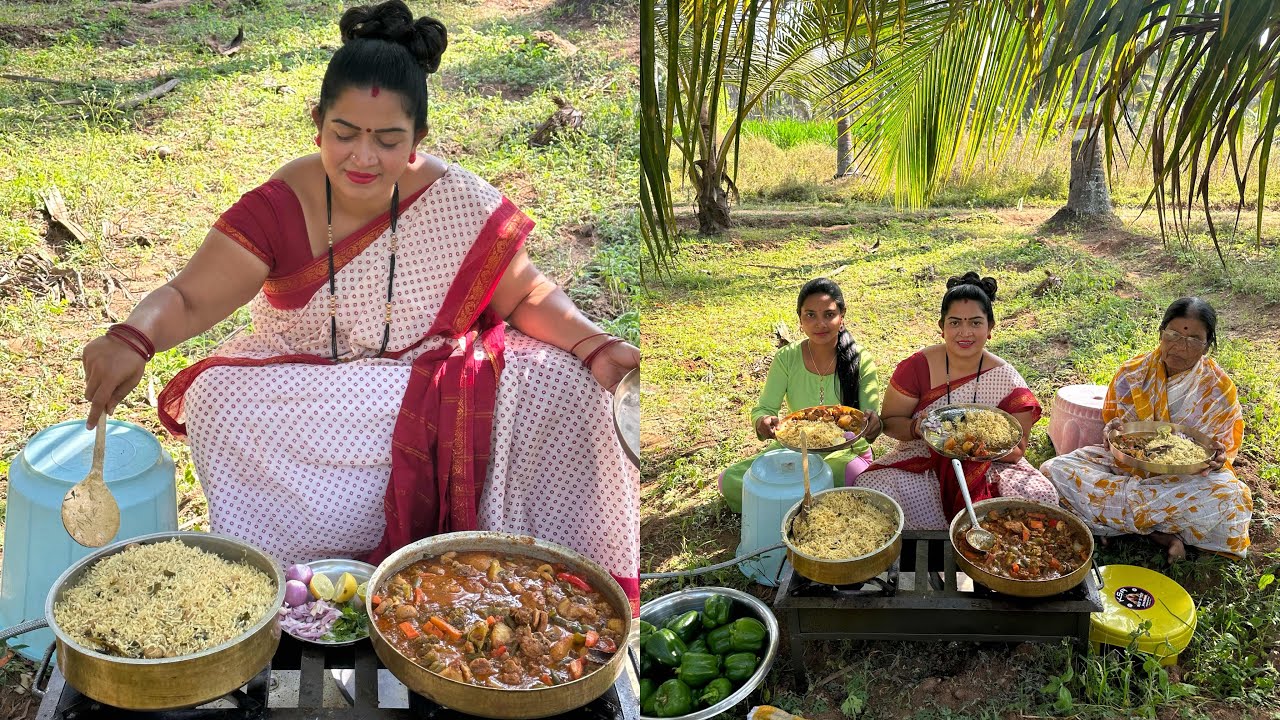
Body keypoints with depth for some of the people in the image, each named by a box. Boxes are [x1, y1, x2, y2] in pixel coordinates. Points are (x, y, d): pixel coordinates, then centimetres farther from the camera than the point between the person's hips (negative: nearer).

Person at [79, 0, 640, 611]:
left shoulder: (460, 204, -10)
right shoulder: (280, 208, -12)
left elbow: (528, 296, -2)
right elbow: (188, 299, -15)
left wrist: (593, 345, -21)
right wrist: (134, 337, -38)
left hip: (435, 389, 1)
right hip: (303, 393, 0)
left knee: (558, 388, -23)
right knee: (220, 399, -30)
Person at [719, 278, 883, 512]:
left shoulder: (861, 362, -11)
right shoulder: (787, 359, -7)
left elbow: (871, 419, -12)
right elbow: (763, 409, -9)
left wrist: (873, 423, -39)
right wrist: (763, 422, -35)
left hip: (846, 453, -2)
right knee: (730, 480, -16)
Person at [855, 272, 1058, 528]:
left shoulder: (1006, 380, -6)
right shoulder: (917, 367, -9)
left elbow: (1016, 450, -3)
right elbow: (888, 421, -1)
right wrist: (918, 427, -23)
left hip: (987, 468, 1)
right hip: (921, 466, 0)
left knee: (1040, 498, -26)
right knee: (870, 489, -29)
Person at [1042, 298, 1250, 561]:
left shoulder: (1219, 388, -3)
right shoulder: (1132, 373, -1)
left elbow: (1225, 446, 4)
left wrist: (1218, 458, -21)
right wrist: (1112, 429, -18)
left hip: (1186, 477, -2)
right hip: (1126, 463, 2)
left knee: (1226, 495, -38)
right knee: (1055, 470, -24)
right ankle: (1159, 531, -23)